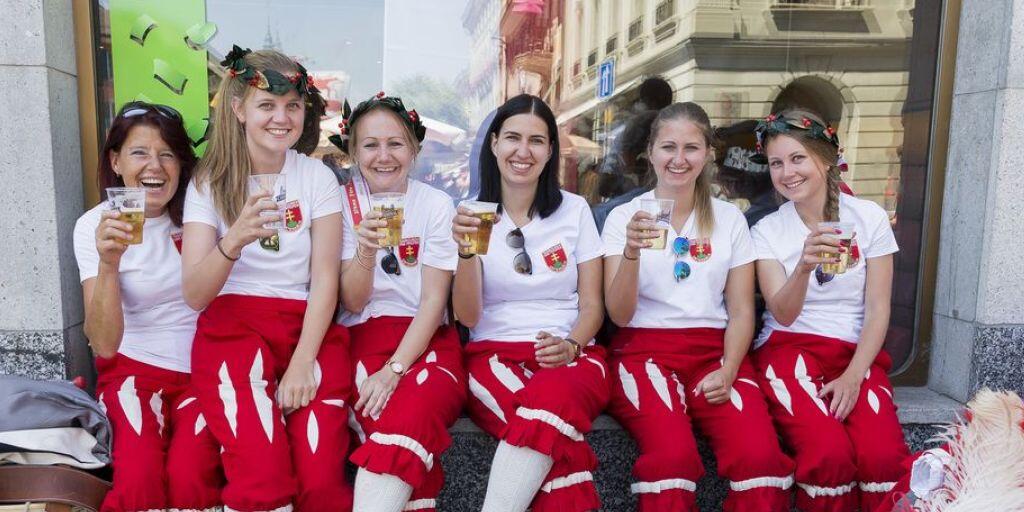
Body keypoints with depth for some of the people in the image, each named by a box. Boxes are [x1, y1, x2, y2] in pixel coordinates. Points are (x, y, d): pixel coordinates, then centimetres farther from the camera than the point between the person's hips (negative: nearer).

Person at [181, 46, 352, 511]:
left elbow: (325, 280, 0)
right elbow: (195, 295, -7)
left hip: (307, 328, 1)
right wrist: (234, 238, -26)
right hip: (232, 328, 0)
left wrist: (302, 363, -12)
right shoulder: (210, 182, 3)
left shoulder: (318, 177, 4)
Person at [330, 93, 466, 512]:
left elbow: (434, 300, -4)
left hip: (425, 341, 0)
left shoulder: (436, 204, 2)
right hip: (362, 340, 1)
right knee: (392, 421, -29)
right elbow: (353, 303, -3)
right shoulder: (343, 203, 3)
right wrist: (365, 250, -23)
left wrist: (394, 370, -16)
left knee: (409, 416, -32)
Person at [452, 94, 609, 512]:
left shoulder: (575, 210, 7)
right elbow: (467, 316, -3)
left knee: (554, 396, -36)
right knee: (556, 441, -34)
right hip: (494, 356, -1)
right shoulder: (471, 214, 5)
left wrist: (569, 346, -15)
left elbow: (592, 306, 6)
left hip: (571, 357, 1)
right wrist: (467, 250, -20)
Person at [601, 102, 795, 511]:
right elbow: (619, 315, -4)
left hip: (715, 351, 2)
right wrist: (632, 251, -21)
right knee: (672, 454, -31)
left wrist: (728, 371, -10)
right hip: (645, 350, -2)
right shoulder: (624, 217, 5)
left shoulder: (730, 218, 11)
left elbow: (741, 312, 8)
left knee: (760, 454, -26)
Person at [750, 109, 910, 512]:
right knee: (830, 452, -28)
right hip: (791, 349, -1)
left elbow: (878, 309, 2)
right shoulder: (767, 231, 2)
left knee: (884, 456, -27)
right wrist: (803, 267, -30)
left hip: (858, 353, 1)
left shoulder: (869, 217, 3)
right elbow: (783, 315, -11)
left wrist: (852, 377, -11)